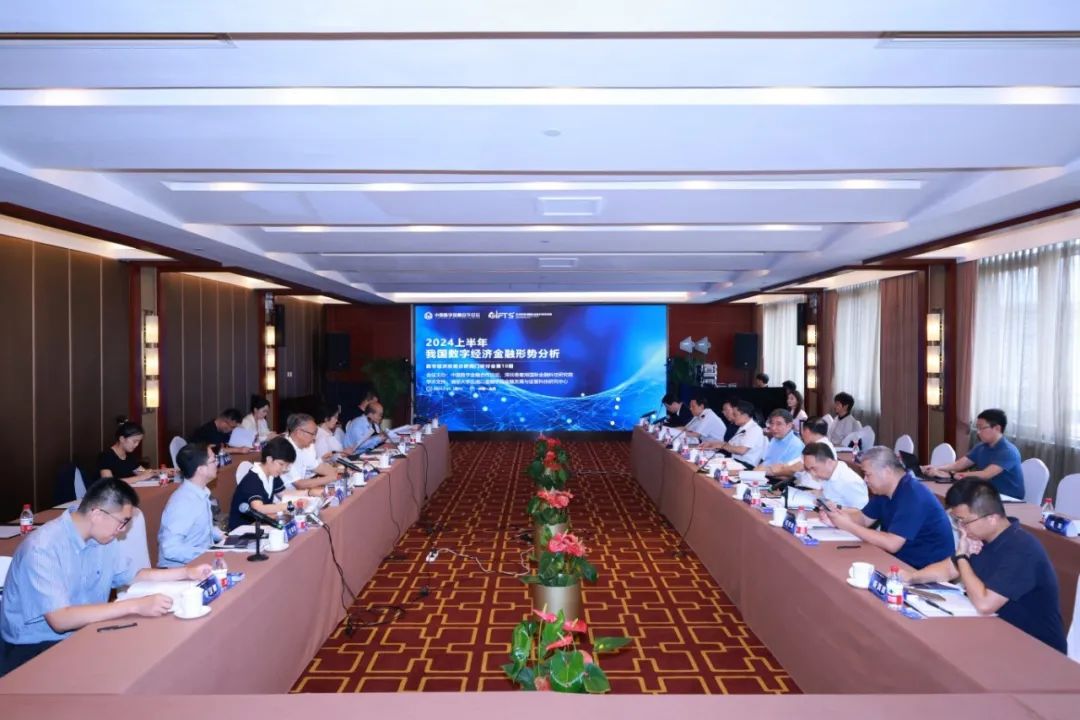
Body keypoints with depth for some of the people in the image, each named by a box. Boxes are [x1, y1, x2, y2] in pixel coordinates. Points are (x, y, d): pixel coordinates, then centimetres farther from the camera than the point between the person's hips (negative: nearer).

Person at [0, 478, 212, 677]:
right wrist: (134, 606, -37)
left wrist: (187, 572, 1)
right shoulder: (42, 547, -24)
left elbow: (133, 575, 14)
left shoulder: (101, 539, 0)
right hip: (34, 647, -7)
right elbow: (60, 620, -32)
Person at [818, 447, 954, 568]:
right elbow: (864, 518, 10)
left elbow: (891, 544, -31)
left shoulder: (912, 496, -26)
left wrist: (848, 526, -25)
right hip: (903, 560, 8)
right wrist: (837, 519, -9)